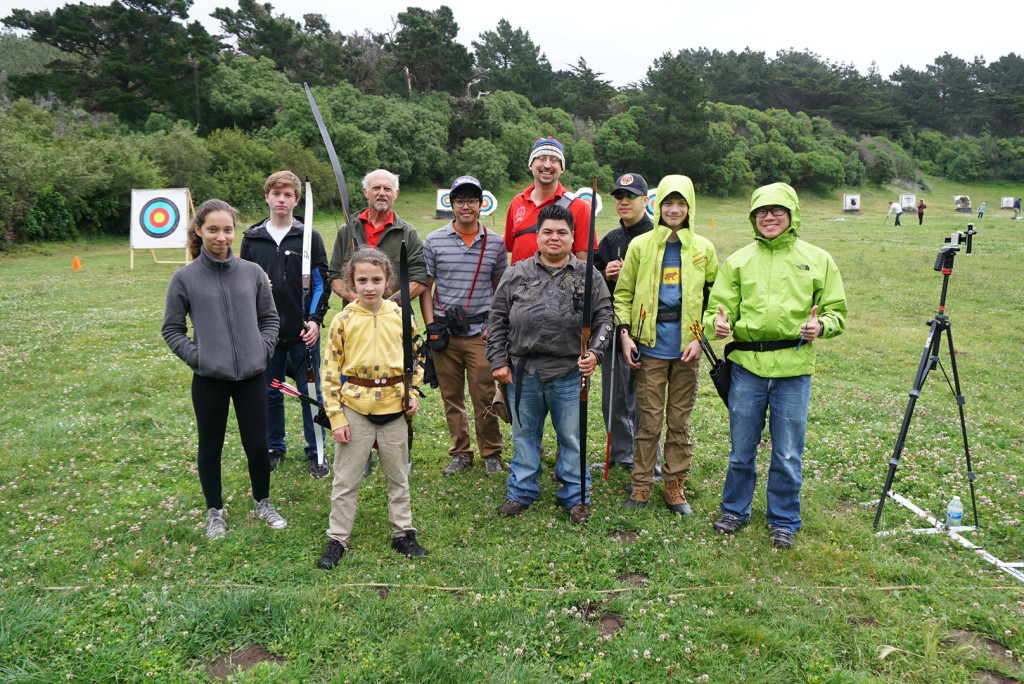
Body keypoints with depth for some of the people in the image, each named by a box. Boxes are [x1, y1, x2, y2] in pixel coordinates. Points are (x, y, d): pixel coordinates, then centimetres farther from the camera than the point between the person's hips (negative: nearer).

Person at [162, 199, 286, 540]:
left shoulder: (252, 272, 0)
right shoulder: (185, 278, -5)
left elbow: (269, 317, 11)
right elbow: (171, 328, 3)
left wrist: (263, 348, -2)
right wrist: (195, 356, -9)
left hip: (251, 375, 1)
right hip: (209, 379, -1)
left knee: (257, 445, 9)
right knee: (211, 447, 13)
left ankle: (263, 502, 33)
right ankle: (215, 511, 33)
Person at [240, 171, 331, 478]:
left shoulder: (309, 237, -1)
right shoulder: (252, 239, 5)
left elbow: (321, 282, -1)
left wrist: (315, 320, -9)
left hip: (303, 331, -2)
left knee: (311, 392, 5)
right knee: (270, 393, 11)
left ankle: (316, 452, 17)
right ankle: (274, 448, 28)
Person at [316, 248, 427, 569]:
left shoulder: (400, 316, -1)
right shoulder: (343, 321, -7)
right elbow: (331, 370, -3)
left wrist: (412, 393, -3)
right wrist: (336, 417, -6)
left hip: (393, 408, 2)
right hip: (355, 409, -1)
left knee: (398, 477, 15)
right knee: (345, 480, 8)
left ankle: (403, 533, 30)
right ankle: (337, 539, 23)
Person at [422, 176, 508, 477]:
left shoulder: (496, 243, 5)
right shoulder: (434, 241, 5)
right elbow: (425, 287, 7)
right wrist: (430, 326, -1)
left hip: (480, 332, -1)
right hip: (444, 332, 1)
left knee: (484, 397, 0)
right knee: (451, 397, 8)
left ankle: (491, 453, 17)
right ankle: (460, 453, 23)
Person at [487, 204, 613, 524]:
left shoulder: (588, 276, 2)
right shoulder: (516, 274, 4)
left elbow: (603, 319, 5)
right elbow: (498, 319, 7)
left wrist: (594, 352, -10)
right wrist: (498, 361, 2)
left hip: (569, 373, -1)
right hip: (522, 373, 1)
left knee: (572, 437, 10)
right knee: (524, 434, 15)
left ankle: (575, 497, 26)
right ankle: (522, 492, 32)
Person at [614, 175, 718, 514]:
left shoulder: (704, 249, 6)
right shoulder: (640, 245, 4)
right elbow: (623, 294, 7)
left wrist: (701, 338, -3)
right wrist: (624, 332, -5)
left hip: (687, 347, 1)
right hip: (650, 346, -1)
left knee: (680, 419, 8)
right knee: (649, 419, 3)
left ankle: (675, 484, 21)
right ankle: (641, 484, 16)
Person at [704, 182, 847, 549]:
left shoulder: (817, 259, 6)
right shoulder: (739, 260, 7)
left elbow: (836, 311, 7)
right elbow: (719, 305, 4)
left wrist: (820, 326, -15)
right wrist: (718, 321, -19)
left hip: (794, 369, -1)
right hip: (747, 366, 1)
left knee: (787, 454, 7)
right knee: (741, 449, 11)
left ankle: (784, 521, 25)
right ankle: (735, 510, 31)